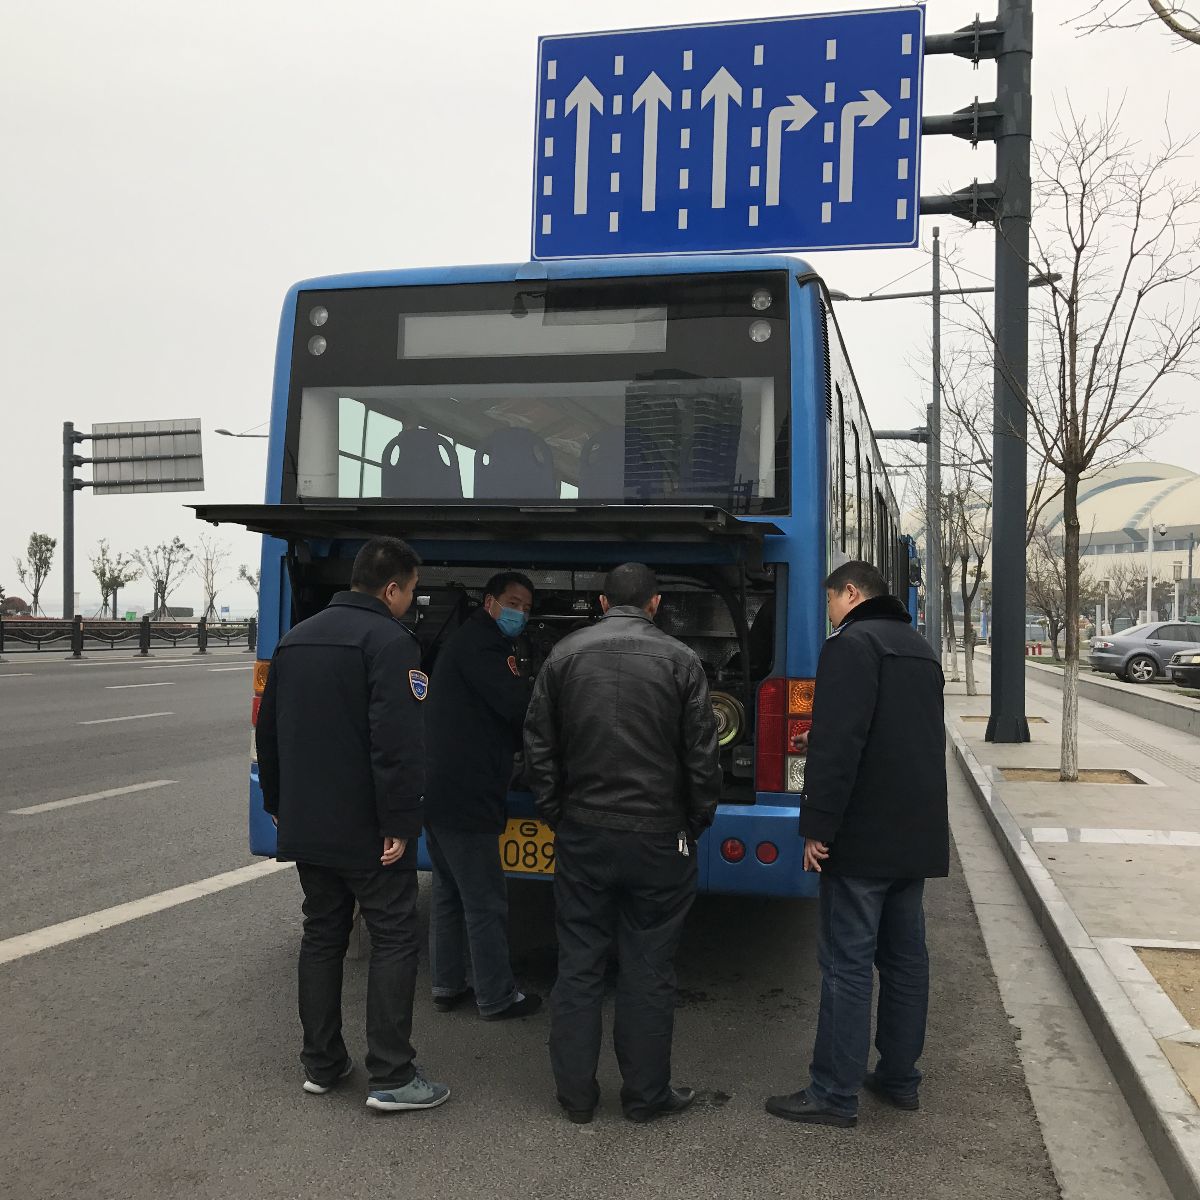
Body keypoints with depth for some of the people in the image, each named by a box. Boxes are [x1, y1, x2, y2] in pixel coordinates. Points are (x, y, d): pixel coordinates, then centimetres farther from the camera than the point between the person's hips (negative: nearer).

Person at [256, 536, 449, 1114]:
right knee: (394, 941, 1)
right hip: (366, 830, -7)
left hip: (307, 827, 8)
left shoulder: (294, 639, 12)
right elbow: (397, 743, -24)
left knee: (322, 936, 16)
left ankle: (321, 1064, 24)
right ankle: (391, 1078, 3)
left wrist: (279, 805, 25)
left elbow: (269, 732, 19)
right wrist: (400, 824, -19)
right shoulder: (388, 641, -15)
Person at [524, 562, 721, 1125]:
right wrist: (695, 824, 8)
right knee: (648, 969, 8)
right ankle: (646, 1094, 18)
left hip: (582, 833, 2)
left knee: (578, 963, 11)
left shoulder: (564, 655, 2)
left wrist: (555, 815, 11)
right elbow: (701, 756, -3)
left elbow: (539, 747, 4)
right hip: (658, 838, -2)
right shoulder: (680, 660, -4)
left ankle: (575, 1094, 20)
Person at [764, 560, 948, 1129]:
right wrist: (818, 744, 29)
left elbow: (839, 745, -22)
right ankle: (899, 1077, 25)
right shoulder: (919, 649, 17)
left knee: (846, 964, -3)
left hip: (863, 840, -9)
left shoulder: (852, 644, -13)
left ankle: (835, 1093, 3)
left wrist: (817, 826, -19)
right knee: (905, 957, 15)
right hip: (917, 837, 9)